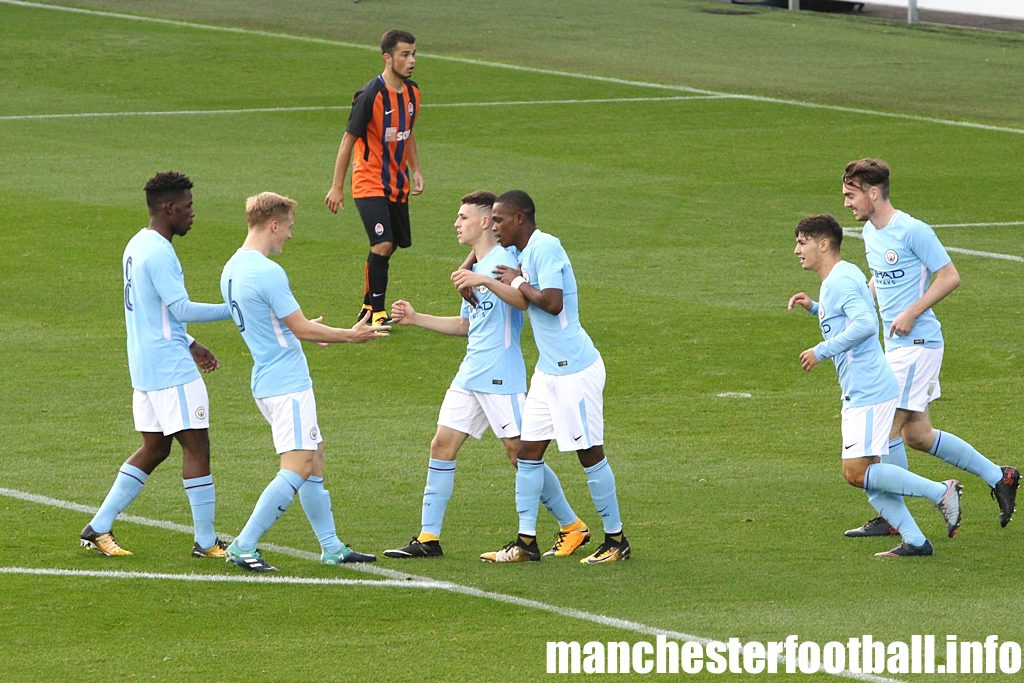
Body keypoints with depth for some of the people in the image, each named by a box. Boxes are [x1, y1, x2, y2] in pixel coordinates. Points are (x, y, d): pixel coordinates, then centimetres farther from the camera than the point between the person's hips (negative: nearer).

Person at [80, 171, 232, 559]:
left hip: (144, 365, 10)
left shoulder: (137, 247, 15)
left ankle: (98, 528, 13)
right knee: (196, 445, -5)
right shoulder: (158, 253, -17)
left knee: (155, 447, 14)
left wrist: (190, 345, 23)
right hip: (170, 367, -10)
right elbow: (182, 309, -21)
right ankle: (205, 541, -3)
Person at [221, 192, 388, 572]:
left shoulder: (232, 270, 10)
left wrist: (306, 330, 36)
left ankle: (331, 547, 19)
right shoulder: (267, 273, -19)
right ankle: (243, 547, -12)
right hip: (288, 384, -10)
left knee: (315, 460, 15)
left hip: (266, 381, 10)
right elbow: (301, 329, -15)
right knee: (297, 471, -10)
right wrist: (350, 336, -4)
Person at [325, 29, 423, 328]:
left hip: (397, 185, 8)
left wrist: (415, 170, 12)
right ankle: (377, 313, -9)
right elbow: (349, 139, -13)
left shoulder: (411, 91, 5)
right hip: (370, 183, -8)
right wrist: (337, 187, -12)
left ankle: (368, 306, 26)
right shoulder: (370, 96, -18)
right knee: (383, 244, -18)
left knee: (392, 245, 11)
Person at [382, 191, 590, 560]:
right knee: (442, 446, 3)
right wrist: (415, 318, 23)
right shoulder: (475, 267, 18)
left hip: (501, 377, -9)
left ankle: (572, 527, 10)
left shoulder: (504, 261, -11)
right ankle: (428, 538, 6)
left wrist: (483, 282, -36)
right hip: (470, 375, 9)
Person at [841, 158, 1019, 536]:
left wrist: (912, 313, -20)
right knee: (917, 435, 10)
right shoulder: (870, 232, 11)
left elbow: (950, 277, -15)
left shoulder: (912, 231, -16)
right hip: (896, 345, 9)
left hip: (917, 342, -9)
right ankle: (998, 477, 22)